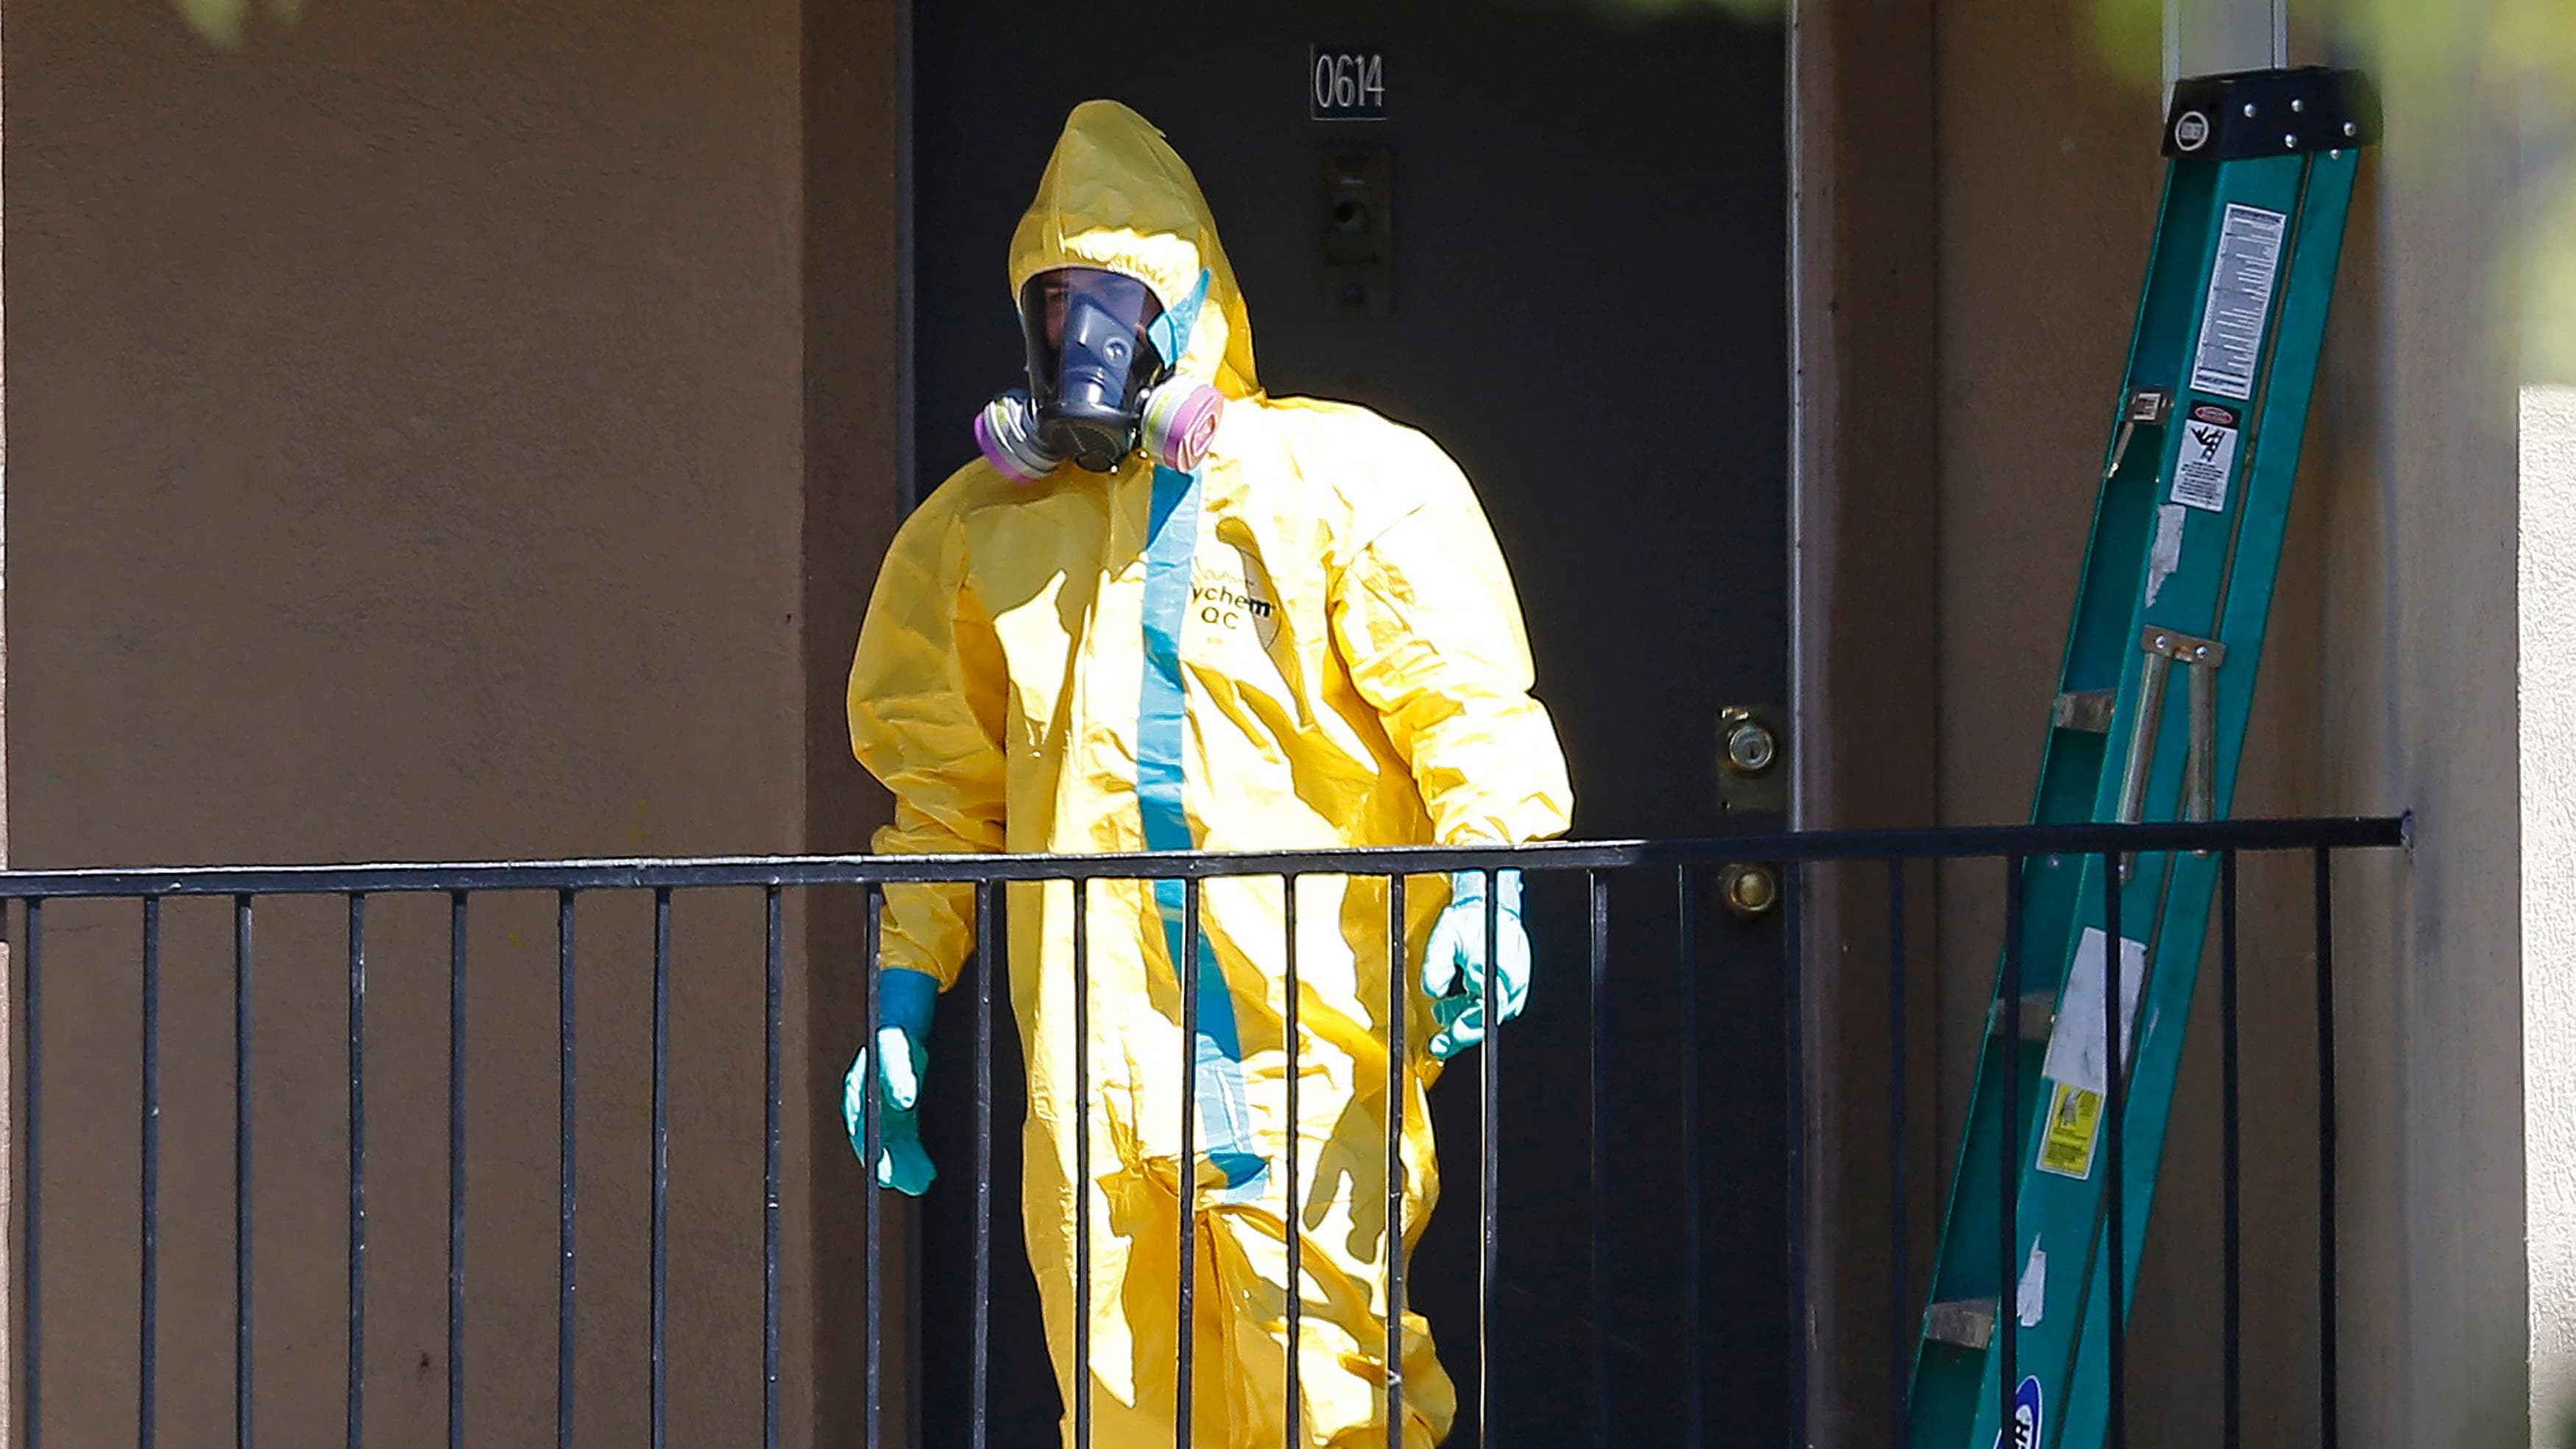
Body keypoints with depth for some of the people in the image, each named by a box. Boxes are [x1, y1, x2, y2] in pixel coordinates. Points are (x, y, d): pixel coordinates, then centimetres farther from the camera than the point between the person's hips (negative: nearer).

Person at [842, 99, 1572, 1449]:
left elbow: (1467, 708, -1)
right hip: (1090, 1045, 4)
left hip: (1302, 1023, -4)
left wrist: (1484, 886, -17)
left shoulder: (1344, 478, 5)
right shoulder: (986, 524, 19)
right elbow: (943, 785, 24)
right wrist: (901, 1000, 17)